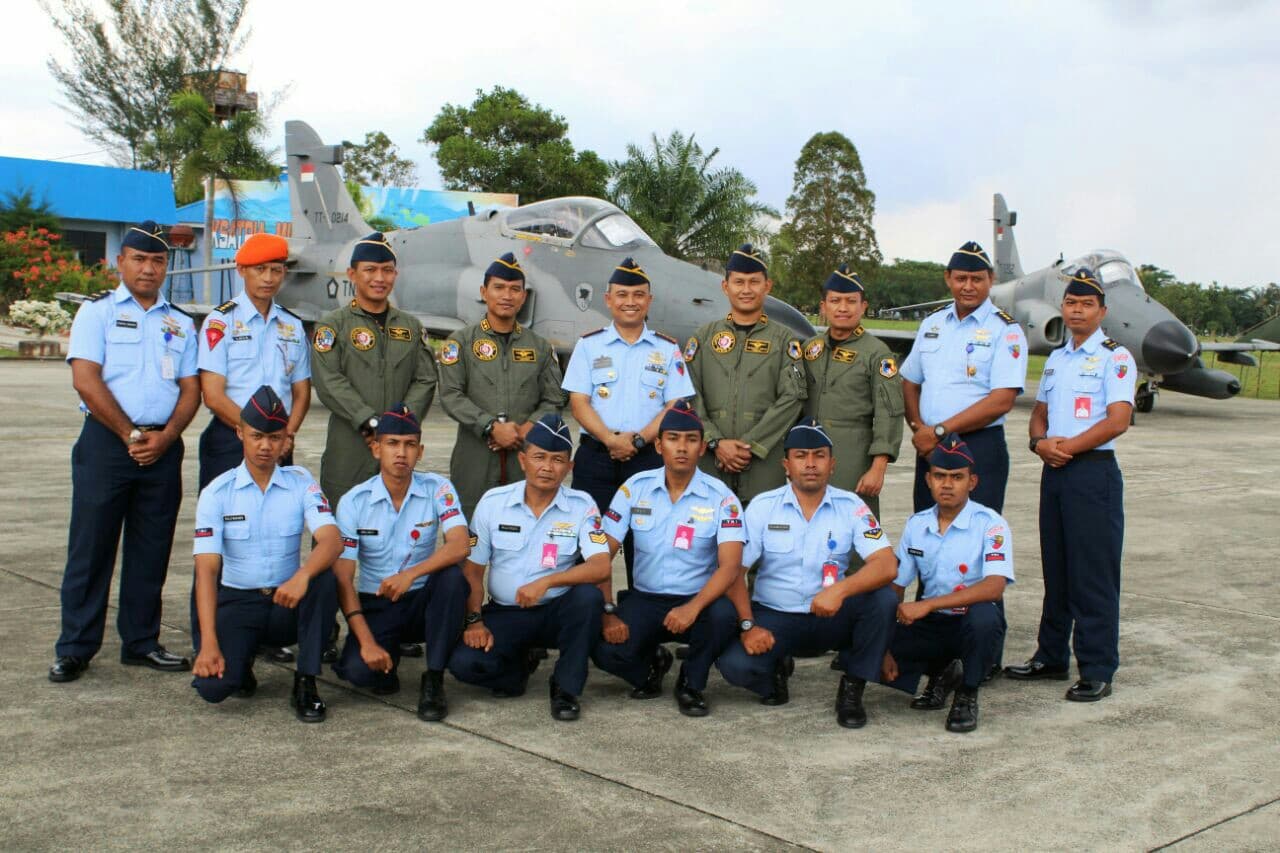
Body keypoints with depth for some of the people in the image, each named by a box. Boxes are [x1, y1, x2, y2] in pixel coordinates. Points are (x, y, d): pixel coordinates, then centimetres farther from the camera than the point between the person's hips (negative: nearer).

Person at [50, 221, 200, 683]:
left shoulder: (181, 323, 14)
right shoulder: (97, 312, 3)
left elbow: (191, 390, 9)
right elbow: (86, 381, -7)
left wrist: (164, 437, -8)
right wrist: (131, 435, -10)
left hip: (163, 447, 4)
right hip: (106, 441, -3)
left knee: (151, 550, 7)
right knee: (91, 546, -1)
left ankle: (141, 642, 17)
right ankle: (74, 649, 7)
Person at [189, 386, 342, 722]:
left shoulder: (300, 482, -1)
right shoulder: (217, 493, -4)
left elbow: (332, 541, -17)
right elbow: (206, 569, -12)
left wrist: (302, 575, -40)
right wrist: (208, 642, -24)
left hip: (287, 601, 1)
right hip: (237, 602, -1)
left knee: (323, 579, -32)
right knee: (212, 685, -26)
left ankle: (305, 684, -17)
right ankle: (241, 660, 12)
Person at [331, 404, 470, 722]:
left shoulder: (437, 490, -8)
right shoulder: (354, 502, -8)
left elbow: (459, 546, -23)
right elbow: (343, 579, -12)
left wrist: (411, 574, -39)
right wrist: (366, 641, -23)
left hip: (424, 600, 1)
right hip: (376, 605, -1)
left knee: (452, 575, -32)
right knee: (357, 669, -28)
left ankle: (434, 681, -18)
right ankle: (387, 659, 11)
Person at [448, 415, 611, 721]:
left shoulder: (581, 505, -7)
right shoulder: (493, 502, -3)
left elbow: (601, 567, -20)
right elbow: (473, 569, 3)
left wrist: (546, 582, -32)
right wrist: (474, 621, -10)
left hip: (557, 612, -1)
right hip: (505, 614, 1)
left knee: (588, 596, -33)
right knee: (464, 662, -25)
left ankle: (566, 687, -11)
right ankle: (519, 664, 11)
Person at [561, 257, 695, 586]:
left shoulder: (667, 350, 8)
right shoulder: (589, 345, 8)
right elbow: (578, 402, 0)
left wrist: (638, 439, -13)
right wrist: (610, 439, -16)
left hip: (648, 459, 0)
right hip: (595, 457, 0)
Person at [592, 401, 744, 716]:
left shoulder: (721, 498, -9)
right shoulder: (635, 488, -3)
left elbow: (730, 567, -19)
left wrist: (693, 608, -35)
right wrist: (608, 612, -15)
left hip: (697, 600, -1)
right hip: (644, 599, 1)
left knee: (723, 615, -35)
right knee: (605, 651, -26)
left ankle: (691, 684, -4)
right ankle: (650, 667, 13)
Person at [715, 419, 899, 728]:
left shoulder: (851, 506, -5)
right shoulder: (763, 506, -4)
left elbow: (887, 565, -18)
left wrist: (840, 590, -36)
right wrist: (748, 626, -21)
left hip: (830, 619, 1)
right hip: (774, 618, 0)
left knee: (883, 598, -27)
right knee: (734, 663, -29)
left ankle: (852, 688, -6)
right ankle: (776, 669, 9)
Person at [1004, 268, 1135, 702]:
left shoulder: (1115, 357, -5)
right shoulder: (1055, 358, 17)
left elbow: (1117, 421, -14)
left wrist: (1067, 447, -15)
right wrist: (1040, 442, -3)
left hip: (1093, 471, -7)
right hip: (1053, 472, 7)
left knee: (1093, 575, -5)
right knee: (1055, 570, 12)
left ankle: (1097, 671, 1)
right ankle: (1051, 658, 22)